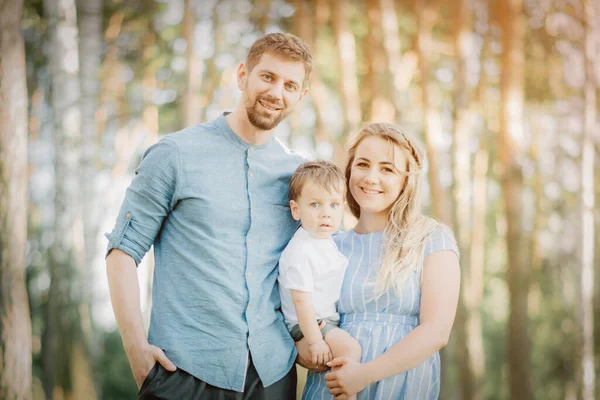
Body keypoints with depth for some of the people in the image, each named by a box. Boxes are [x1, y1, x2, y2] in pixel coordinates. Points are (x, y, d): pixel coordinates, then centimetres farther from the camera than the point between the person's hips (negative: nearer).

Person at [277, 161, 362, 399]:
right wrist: (315, 342, -24)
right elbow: (301, 300, -24)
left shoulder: (328, 242, 6)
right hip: (308, 325, -10)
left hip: (329, 320, 10)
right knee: (350, 348, -26)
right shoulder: (300, 252, -23)